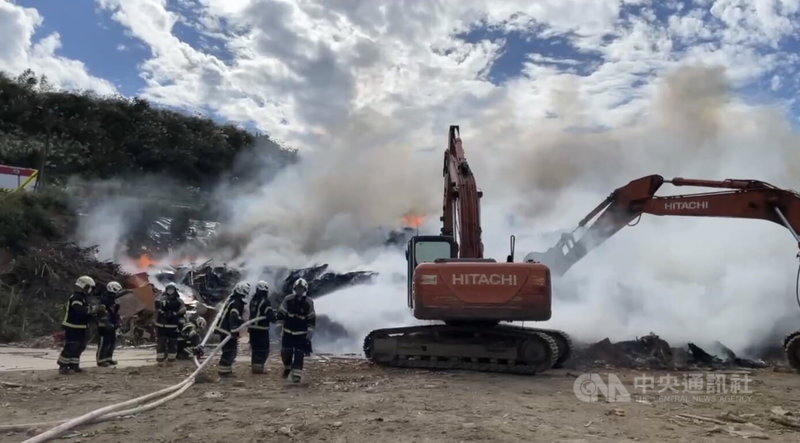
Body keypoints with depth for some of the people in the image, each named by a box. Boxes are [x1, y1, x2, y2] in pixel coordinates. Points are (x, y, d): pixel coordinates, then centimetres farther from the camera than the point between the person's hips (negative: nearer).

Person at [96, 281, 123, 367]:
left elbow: (116, 313, 20)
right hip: (104, 325, -10)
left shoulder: (113, 300, 14)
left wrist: (117, 323, 15)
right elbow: (103, 314, -23)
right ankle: (100, 360, 1)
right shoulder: (104, 301, -17)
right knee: (104, 343, -6)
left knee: (113, 341, 12)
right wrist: (108, 324, -25)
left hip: (111, 325, 10)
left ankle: (108, 358, 22)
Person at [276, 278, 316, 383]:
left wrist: (310, 332, -6)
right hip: (288, 332, 1)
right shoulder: (288, 299, -6)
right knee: (285, 353, 2)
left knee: (299, 355, -5)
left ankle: (297, 375, 0)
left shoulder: (308, 303, -7)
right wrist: (279, 327, -3)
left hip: (301, 334, -1)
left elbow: (312, 319, -2)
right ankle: (287, 367, 31)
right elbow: (281, 314, -1)